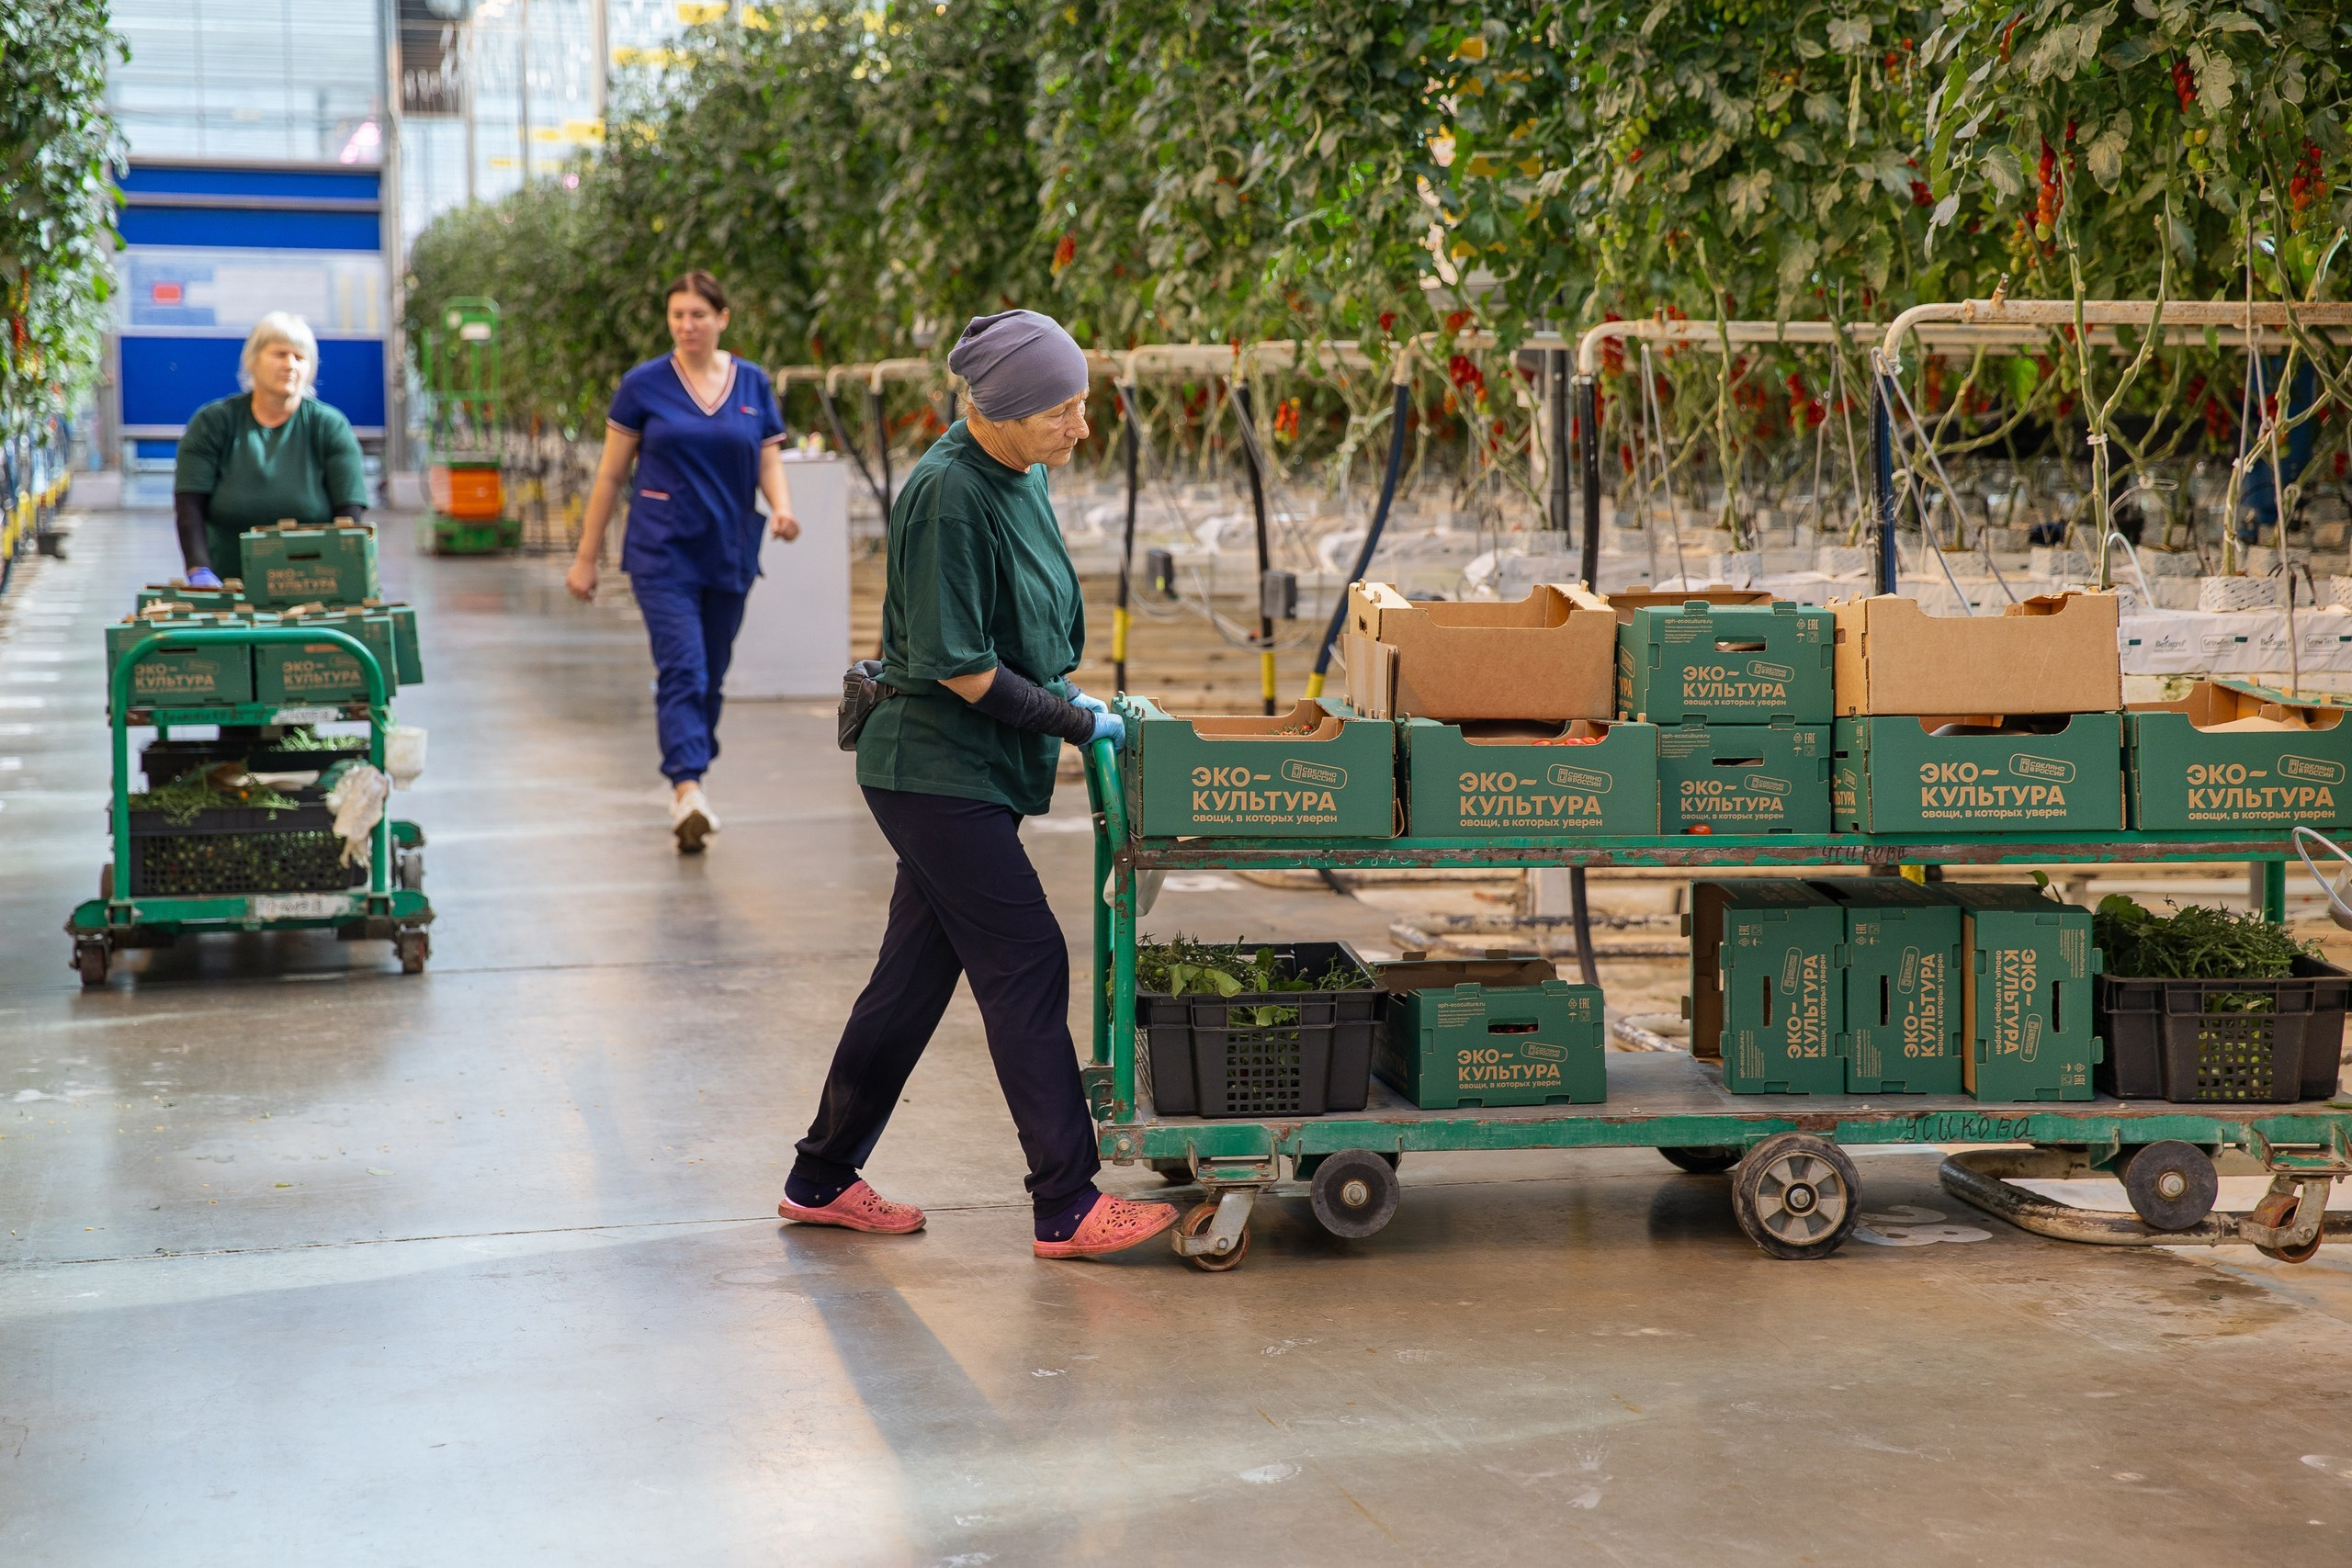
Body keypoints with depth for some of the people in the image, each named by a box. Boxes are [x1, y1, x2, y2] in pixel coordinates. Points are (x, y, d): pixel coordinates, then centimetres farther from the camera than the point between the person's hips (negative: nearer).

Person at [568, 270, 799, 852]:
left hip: (729, 552, 4)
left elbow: (770, 461, 8)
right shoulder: (643, 385, -1)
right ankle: (689, 791, -27)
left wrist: (781, 506, -15)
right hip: (663, 550, -3)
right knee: (681, 669, -17)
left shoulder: (753, 384, 7)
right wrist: (587, 557, 3)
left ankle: (688, 778, 26)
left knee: (712, 675, 11)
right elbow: (611, 475, 3)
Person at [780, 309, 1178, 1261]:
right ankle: (1068, 1208, -3)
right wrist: (1074, 721, -13)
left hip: (973, 772, 9)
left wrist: (1074, 705, 12)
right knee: (1026, 965, -8)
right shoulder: (948, 494, -21)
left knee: (915, 973, 13)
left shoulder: (1019, 478, 8)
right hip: (934, 771, -9)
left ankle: (823, 1181, 24)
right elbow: (957, 665, -20)